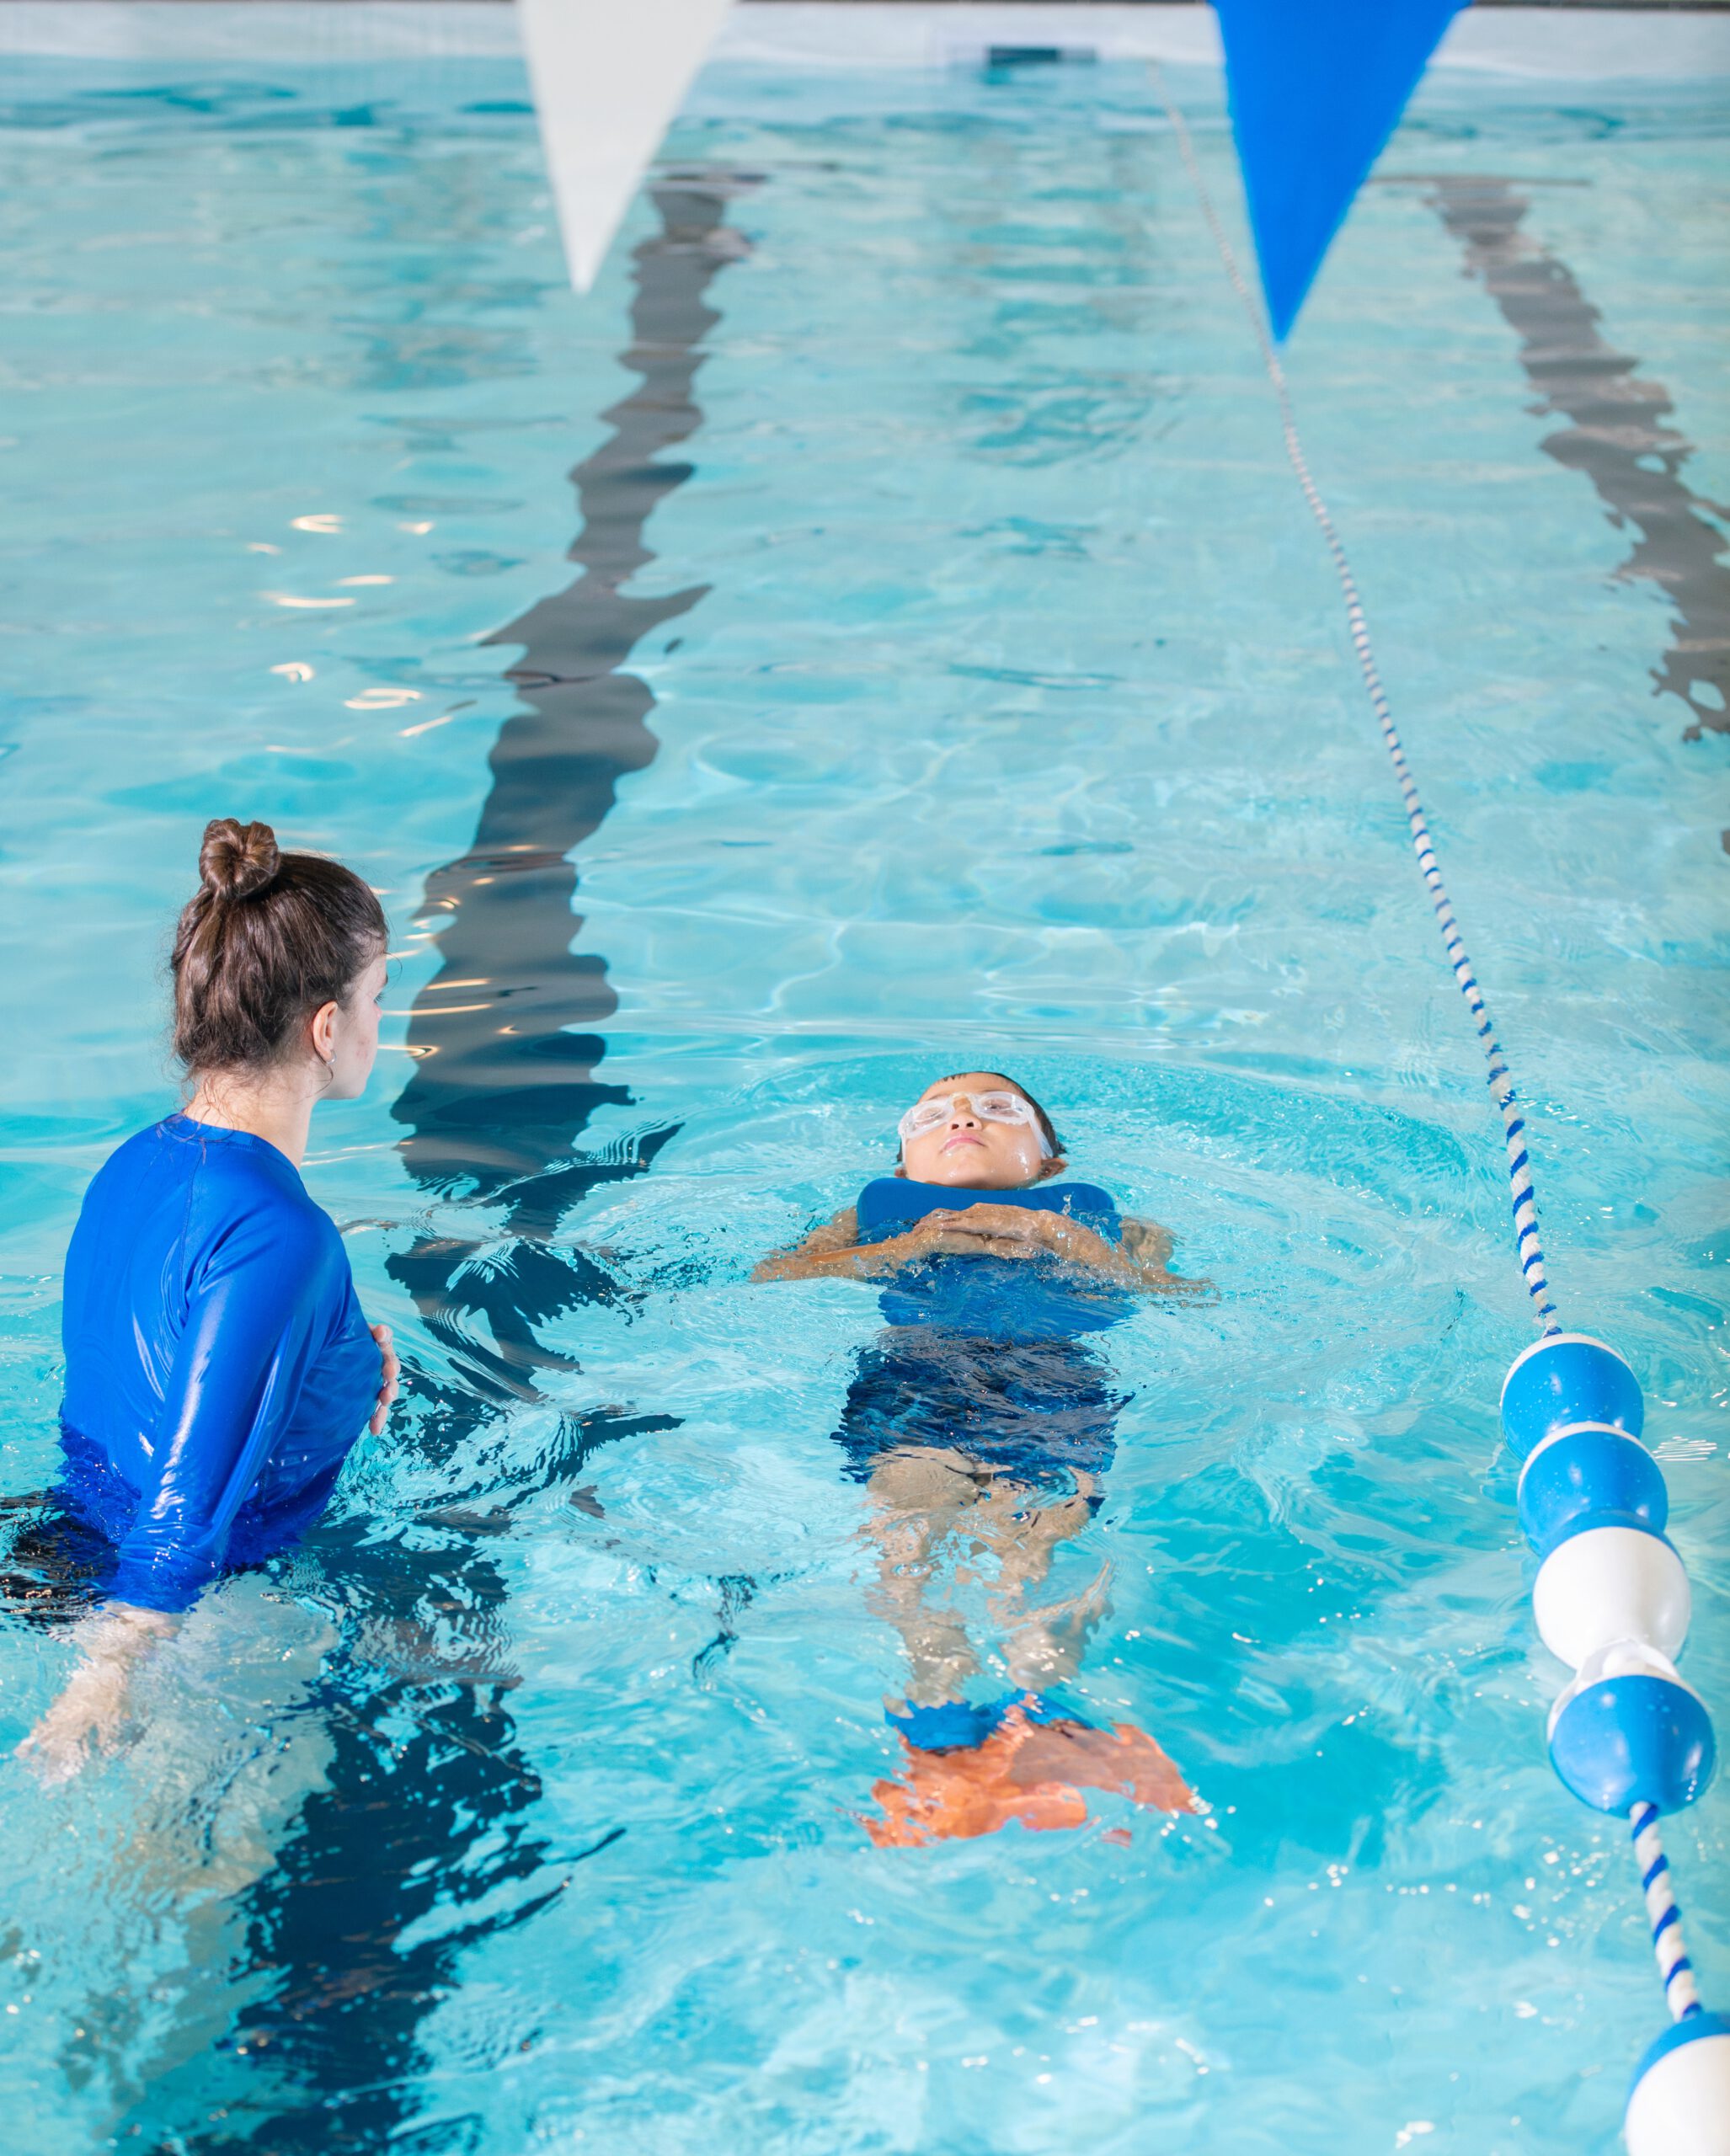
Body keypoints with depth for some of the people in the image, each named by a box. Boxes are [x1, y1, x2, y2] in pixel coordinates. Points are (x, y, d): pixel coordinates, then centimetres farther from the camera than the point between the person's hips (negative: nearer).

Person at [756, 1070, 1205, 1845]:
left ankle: (1040, 1706, -55)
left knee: (1038, 1518, -33)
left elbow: (1186, 1296, 18)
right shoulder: (876, 1215, 40)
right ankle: (935, 1691, -55)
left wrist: (1055, 1239, 6)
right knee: (906, 1489, -35)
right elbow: (773, 1275, 19)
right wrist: (916, 1246, 8)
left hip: (1056, 1372, 0)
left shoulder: (1101, 1220, 39)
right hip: (912, 1362, 0)